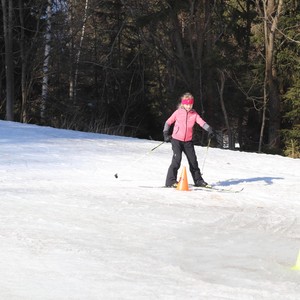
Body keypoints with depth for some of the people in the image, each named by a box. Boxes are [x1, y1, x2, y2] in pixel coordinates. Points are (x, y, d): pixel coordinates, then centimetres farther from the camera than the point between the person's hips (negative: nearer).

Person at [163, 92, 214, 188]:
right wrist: (165, 134, 0)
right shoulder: (178, 112, -3)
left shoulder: (194, 114, 2)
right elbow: (168, 122, 6)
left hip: (188, 141, 3)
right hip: (176, 140, -3)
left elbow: (201, 122, -9)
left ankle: (198, 180, 21)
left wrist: (209, 129, -24)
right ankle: (171, 181, -14)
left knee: (193, 161, 8)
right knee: (177, 159, -17)